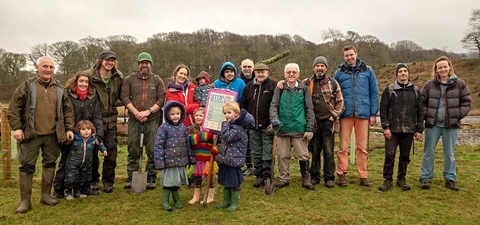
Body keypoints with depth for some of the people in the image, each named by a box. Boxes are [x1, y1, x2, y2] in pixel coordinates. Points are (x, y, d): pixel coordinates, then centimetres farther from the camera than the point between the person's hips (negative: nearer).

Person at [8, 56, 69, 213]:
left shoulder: (59, 88, 8)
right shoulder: (27, 85, 0)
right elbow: (14, 108, -1)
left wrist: (69, 129, 3)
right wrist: (16, 127, -8)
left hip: (52, 135, 3)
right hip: (31, 134, -3)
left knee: (49, 164, 11)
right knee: (27, 166, 2)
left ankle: (46, 195, 25)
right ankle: (25, 200, 13)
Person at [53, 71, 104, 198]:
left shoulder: (93, 96, 5)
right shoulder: (67, 94, -4)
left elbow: (97, 116, 1)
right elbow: (66, 114, -10)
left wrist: (98, 135, -7)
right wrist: (69, 130, -20)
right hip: (70, 135, -3)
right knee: (65, 163, 7)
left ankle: (85, 187, 25)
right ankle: (58, 190, 16)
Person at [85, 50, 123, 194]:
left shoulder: (119, 77, 1)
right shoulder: (89, 75, -10)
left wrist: (113, 103, 0)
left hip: (110, 120, 3)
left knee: (111, 150, 5)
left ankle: (108, 181, 20)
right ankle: (92, 182, 22)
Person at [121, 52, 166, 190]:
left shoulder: (157, 80, 11)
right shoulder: (129, 79, 11)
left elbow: (161, 99, 2)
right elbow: (124, 97, 2)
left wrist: (148, 111, -11)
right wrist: (136, 113, -10)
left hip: (153, 120, 0)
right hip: (134, 120, 1)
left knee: (152, 151, 1)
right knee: (133, 150, 4)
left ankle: (151, 179, 10)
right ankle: (131, 178, 13)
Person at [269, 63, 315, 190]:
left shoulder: (304, 89, 5)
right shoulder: (280, 89, 7)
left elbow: (309, 109, 6)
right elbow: (273, 105, 4)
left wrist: (309, 128, 0)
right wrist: (274, 119, -16)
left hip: (299, 128, -1)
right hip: (283, 128, 1)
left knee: (303, 155, 3)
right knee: (283, 155, 9)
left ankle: (306, 179, 20)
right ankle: (284, 179, 23)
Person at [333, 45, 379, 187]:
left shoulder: (367, 71, 6)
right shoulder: (339, 72, 5)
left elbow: (374, 93, 6)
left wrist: (373, 114, 1)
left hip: (363, 114, 1)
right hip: (345, 114, 0)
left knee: (362, 146, 7)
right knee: (343, 146, 3)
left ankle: (363, 176, 15)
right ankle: (342, 174, 12)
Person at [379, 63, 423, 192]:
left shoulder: (415, 90, 8)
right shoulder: (389, 89, 1)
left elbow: (420, 111, 8)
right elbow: (383, 109, -2)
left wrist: (419, 129, 4)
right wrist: (385, 127, -9)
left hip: (409, 130, 2)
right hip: (392, 129, -2)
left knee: (405, 156, 9)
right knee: (389, 154, -4)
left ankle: (401, 179, 23)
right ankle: (387, 180, 8)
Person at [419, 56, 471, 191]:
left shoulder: (459, 84, 1)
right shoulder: (429, 85, 1)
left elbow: (466, 103, 3)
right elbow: (422, 102, 5)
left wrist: (458, 115, -7)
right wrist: (427, 115, -6)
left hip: (451, 125, 0)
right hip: (433, 124, 0)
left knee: (449, 153, 10)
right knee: (429, 152, 5)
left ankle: (450, 179, 21)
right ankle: (425, 178, 13)